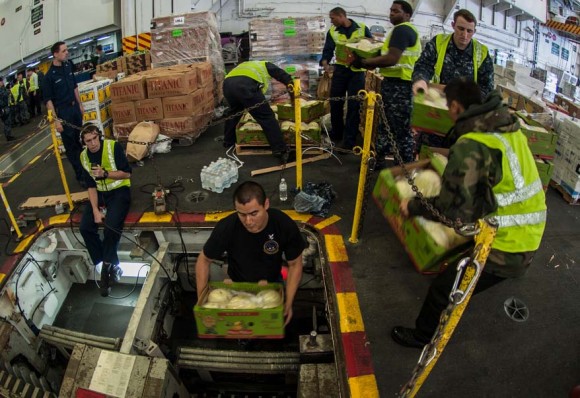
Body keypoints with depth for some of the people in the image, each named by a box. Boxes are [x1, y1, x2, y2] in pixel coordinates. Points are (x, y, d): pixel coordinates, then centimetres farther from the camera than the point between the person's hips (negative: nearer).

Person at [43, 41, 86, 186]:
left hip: (74, 107, 6)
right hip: (62, 111, -6)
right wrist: (55, 120, -17)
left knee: (79, 140, 16)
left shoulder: (68, 66, 3)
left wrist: (80, 105, 17)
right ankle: (80, 175, 9)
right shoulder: (49, 76, -16)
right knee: (70, 145, 2)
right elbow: (47, 99, -14)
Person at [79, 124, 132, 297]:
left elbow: (127, 173, -13)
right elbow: (91, 186, 1)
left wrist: (105, 173, -28)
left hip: (119, 191, -5)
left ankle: (106, 266, -6)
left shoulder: (113, 146, -14)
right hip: (100, 193, 5)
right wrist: (95, 210, -11)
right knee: (85, 227, -14)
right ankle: (111, 265, -5)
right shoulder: (84, 156, 1)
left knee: (111, 226, -28)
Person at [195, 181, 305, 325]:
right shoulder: (226, 228, -31)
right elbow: (204, 260, -14)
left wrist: (288, 302, -20)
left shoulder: (285, 225, -30)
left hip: (273, 284, 1)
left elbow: (294, 264, -15)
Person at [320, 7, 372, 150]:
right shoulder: (332, 31, 2)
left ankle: (350, 139, 3)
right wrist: (325, 64, -27)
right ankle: (336, 134, 25)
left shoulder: (362, 28, -3)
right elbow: (328, 50, -7)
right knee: (335, 102, 7)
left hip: (357, 71, -2)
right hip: (340, 69, 3)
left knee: (354, 105, -2)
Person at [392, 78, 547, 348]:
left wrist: (413, 207, -5)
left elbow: (452, 208, -21)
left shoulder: (470, 145, -22)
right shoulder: (510, 128, 4)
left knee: (443, 289, 6)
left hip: (506, 247, -9)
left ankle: (423, 337, 28)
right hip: (529, 238, 9)